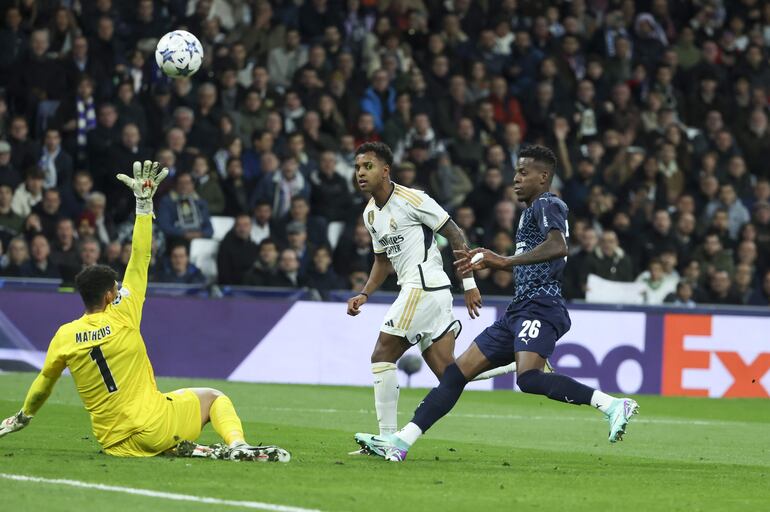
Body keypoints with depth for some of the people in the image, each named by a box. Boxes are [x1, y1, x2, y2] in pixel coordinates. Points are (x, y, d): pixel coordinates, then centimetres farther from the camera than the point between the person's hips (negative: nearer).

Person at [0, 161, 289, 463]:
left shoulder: (64, 336, 0)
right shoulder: (120, 318, -7)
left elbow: (44, 381, 14)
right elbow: (140, 259, -4)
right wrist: (144, 203, 1)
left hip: (115, 444, 3)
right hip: (155, 425, -3)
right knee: (214, 398, 19)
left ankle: (183, 448, -4)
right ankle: (237, 445, -11)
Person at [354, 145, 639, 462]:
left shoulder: (545, 205, -5)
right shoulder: (532, 210, 25)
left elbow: (558, 247, -25)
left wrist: (506, 261, -27)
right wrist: (490, 263, 32)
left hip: (540, 308, -10)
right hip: (519, 312, 10)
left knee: (528, 378, -33)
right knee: (457, 372, 6)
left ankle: (612, 406, -30)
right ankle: (400, 442, 6)